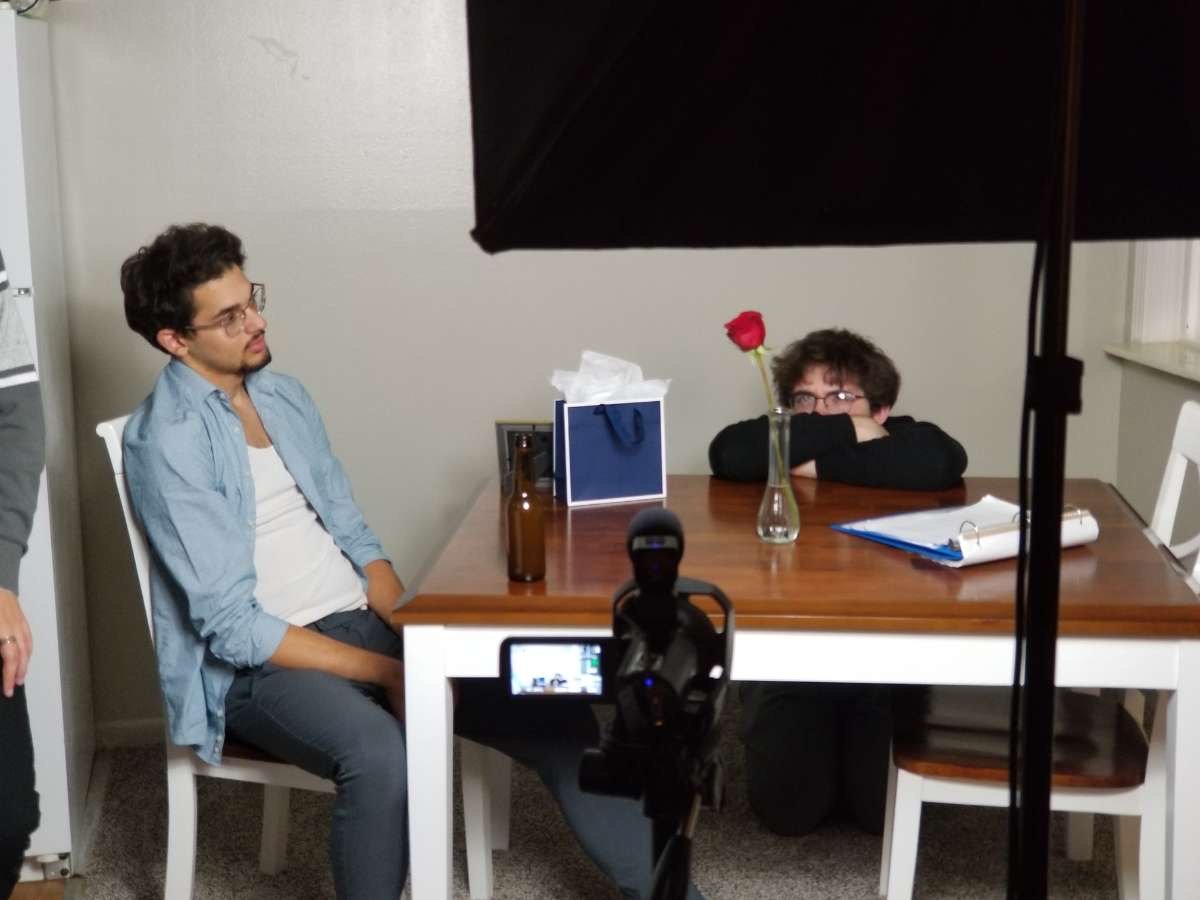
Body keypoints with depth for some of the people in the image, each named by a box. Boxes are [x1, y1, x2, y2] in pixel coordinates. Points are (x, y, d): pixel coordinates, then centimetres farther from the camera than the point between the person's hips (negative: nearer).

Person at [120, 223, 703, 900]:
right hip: (258, 666, -7)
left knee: (552, 709, -7)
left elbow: (354, 538, 12)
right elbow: (231, 625, -19)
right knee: (384, 759, -38)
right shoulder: (169, 439, -14)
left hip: (363, 625, 7)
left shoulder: (285, 396, 10)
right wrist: (388, 673, -21)